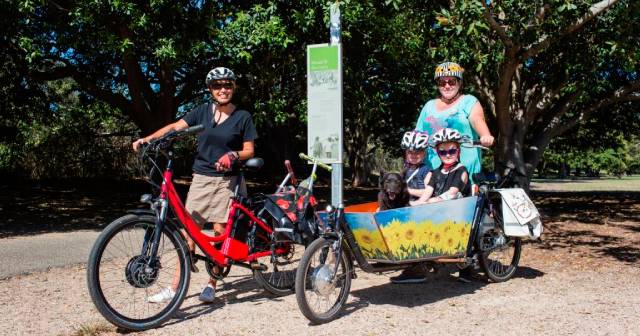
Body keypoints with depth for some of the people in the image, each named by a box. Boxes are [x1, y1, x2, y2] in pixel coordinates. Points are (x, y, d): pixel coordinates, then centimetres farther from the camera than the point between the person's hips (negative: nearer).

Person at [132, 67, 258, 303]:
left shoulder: (243, 117, 2)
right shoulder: (203, 111, 8)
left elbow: (249, 151, 2)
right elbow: (175, 127, -1)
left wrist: (233, 155, -19)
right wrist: (147, 139, -14)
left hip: (227, 180, -2)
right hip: (201, 178, 2)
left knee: (220, 233, -1)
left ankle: (211, 285, 13)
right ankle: (175, 288, 5)